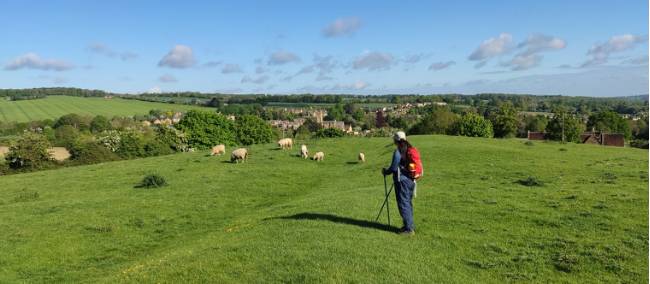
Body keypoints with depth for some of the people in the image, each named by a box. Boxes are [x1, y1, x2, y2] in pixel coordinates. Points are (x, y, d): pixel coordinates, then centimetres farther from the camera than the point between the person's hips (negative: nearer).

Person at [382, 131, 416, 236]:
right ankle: (410, 225, 28)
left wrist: (385, 172, 4)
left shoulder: (398, 152, -16)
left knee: (403, 204, -1)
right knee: (408, 203, 18)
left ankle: (409, 229, 3)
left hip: (402, 181, -8)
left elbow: (393, 168, -15)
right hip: (411, 180, 9)